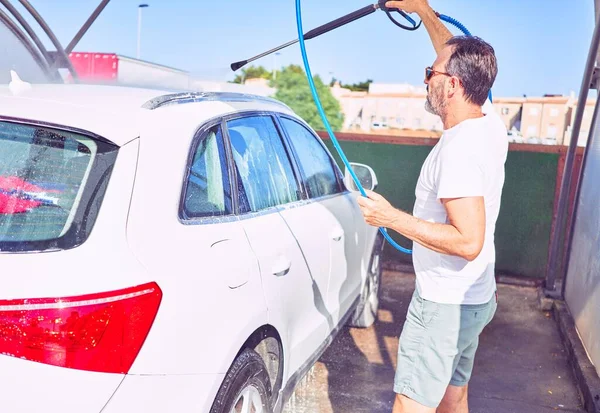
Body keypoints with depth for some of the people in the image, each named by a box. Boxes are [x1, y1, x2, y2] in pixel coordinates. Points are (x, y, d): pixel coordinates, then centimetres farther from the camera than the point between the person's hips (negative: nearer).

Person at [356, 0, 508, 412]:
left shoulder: (459, 149, -26)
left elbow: (467, 242, -30)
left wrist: (391, 218, -25)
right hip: (475, 297, 9)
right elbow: (459, 58, 18)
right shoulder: (489, 122, 2)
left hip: (445, 303, -9)